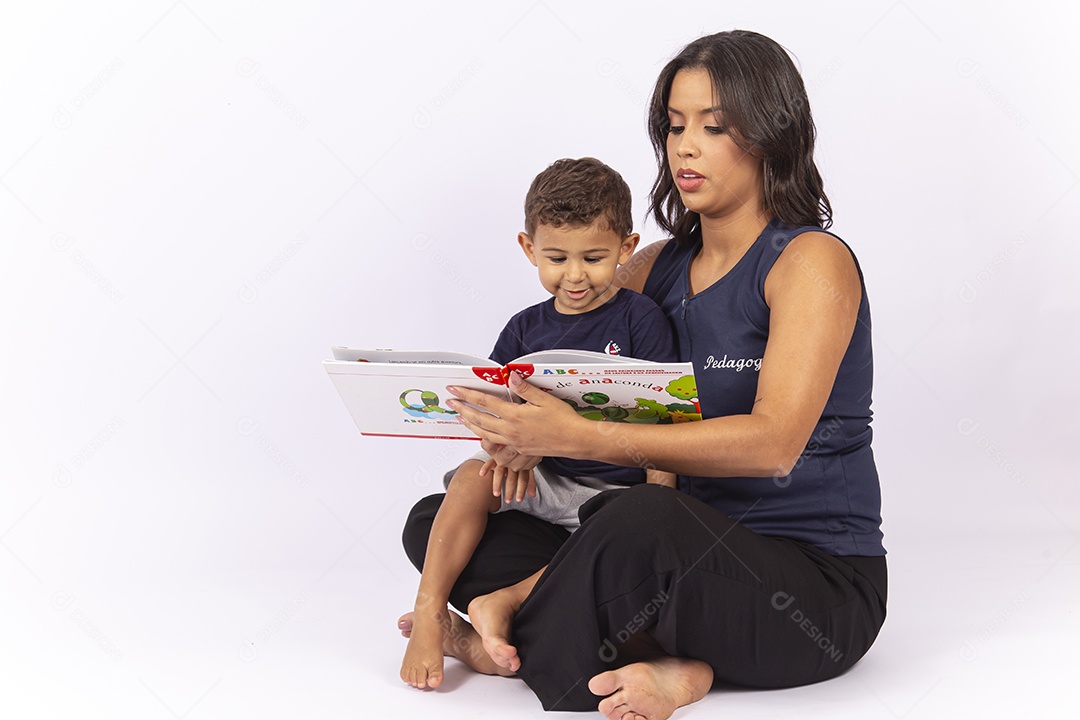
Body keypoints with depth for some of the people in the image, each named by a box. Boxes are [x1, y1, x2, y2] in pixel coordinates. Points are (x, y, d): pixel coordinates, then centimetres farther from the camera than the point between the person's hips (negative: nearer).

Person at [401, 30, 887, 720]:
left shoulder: (813, 262, -9)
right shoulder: (658, 269, 11)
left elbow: (772, 444, -24)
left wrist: (581, 437, -32)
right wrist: (521, 435, -14)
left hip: (817, 582, -7)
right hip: (696, 559, 8)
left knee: (649, 521, -40)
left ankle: (512, 638, -11)